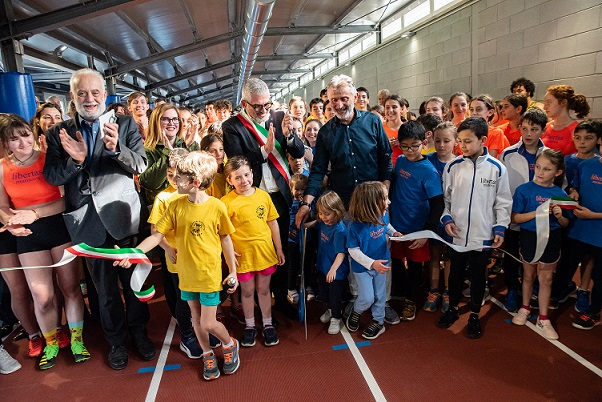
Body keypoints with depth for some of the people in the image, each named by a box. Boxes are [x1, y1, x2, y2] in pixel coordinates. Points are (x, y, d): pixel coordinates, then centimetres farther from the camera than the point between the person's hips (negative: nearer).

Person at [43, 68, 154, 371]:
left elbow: (141, 165, -8)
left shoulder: (125, 124, 0)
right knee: (105, 289, 14)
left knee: (133, 280, 13)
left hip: (123, 217, -1)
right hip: (89, 223, 1)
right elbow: (51, 178, 0)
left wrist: (116, 148, -27)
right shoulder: (59, 133, 4)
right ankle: (116, 341, 34)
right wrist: (75, 160, -19)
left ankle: (139, 331, 35)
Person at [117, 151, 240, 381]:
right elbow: (157, 236, -4)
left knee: (208, 324, 1)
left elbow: (226, 239, -4)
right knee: (196, 320, 17)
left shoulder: (216, 207, -14)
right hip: (186, 274, 4)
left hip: (210, 274, -4)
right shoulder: (175, 206, -6)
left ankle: (229, 345, 31)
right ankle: (208, 355, 41)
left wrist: (233, 271, 0)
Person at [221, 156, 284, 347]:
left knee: (264, 289, 17)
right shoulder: (226, 202, -13)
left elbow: (273, 223, 4)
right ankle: (250, 326, 36)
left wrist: (279, 249, 7)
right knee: (247, 291, 15)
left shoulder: (263, 195, -3)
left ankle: (268, 325, 35)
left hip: (265, 252, 2)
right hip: (243, 255, -2)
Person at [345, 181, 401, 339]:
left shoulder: (383, 215, -13)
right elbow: (353, 250, -21)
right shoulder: (355, 226, -29)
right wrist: (372, 263, -27)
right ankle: (356, 312, 32)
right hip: (362, 267, -4)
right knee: (367, 298, -1)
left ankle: (378, 322, 37)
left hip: (381, 264, 5)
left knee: (379, 295, 16)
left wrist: (394, 233, -7)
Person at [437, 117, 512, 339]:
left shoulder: (496, 168, -6)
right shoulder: (453, 166, -3)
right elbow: (445, 196, 6)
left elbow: (503, 202, 0)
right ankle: (453, 308, 36)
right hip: (456, 233, 1)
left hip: (483, 235, -1)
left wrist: (500, 228, -5)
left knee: (478, 275, 13)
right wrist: (446, 218, -5)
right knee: (455, 272, 17)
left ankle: (474, 315, 32)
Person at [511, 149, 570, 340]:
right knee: (529, 276, 16)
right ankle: (525, 308, 38)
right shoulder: (524, 190, -11)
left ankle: (543, 319, 25)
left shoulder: (560, 194, -3)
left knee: (546, 279, 11)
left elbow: (565, 223, 3)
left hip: (551, 239, 2)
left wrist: (559, 216, -18)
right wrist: (538, 212, -25)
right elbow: (516, 218, -14)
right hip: (529, 237, -1)